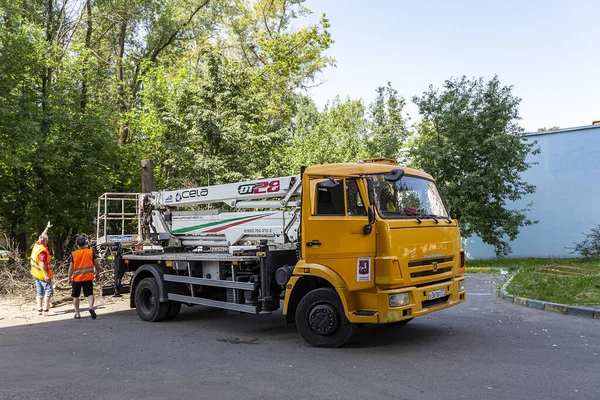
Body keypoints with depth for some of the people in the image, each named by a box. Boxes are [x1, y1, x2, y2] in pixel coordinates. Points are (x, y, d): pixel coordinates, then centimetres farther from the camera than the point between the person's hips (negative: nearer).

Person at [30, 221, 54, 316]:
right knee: (48, 290, -6)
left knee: (39, 292, 12)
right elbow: (42, 264, -26)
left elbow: (42, 236, 23)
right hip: (42, 274, -9)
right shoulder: (43, 250, -21)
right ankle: (45, 310, -10)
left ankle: (39, 310, 14)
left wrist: (47, 228, 33)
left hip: (36, 273, 9)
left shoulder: (37, 245, 4)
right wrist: (46, 275, -26)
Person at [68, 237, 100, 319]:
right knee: (90, 294, 3)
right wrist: (97, 274, 12)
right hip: (88, 277, 0)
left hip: (77, 278, 0)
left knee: (75, 296, 13)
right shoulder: (91, 252, 1)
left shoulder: (73, 254, -2)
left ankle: (77, 313, 15)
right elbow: (97, 264, 0)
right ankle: (91, 307, -23)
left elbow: (71, 267, -6)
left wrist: (69, 278, 2)